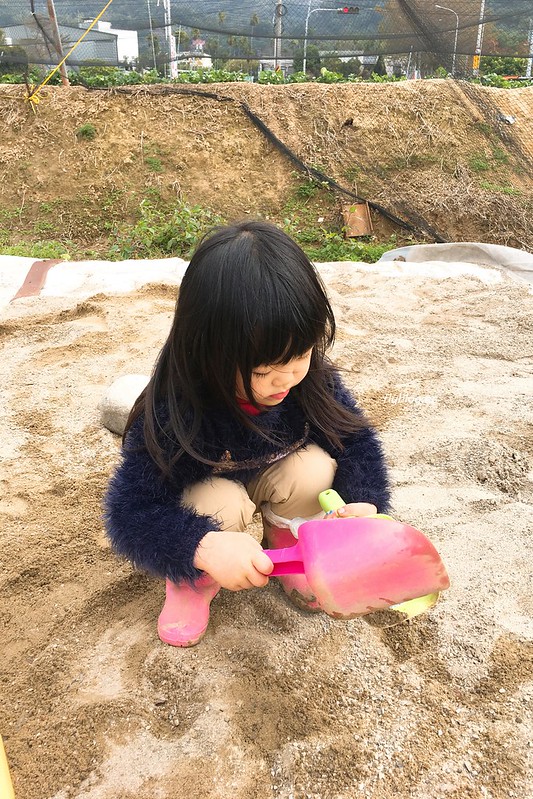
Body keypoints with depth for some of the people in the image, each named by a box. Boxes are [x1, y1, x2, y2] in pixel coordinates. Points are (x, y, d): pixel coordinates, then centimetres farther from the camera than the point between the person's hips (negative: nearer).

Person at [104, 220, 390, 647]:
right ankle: (195, 580, 0)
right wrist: (205, 547, -50)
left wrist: (364, 504, -33)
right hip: (201, 498, -3)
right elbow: (130, 512, -33)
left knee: (316, 467, -26)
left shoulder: (311, 377, -26)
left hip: (274, 479, 4)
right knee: (221, 502, -35)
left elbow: (355, 440, -13)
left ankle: (284, 540, 6)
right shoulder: (171, 411, -36)